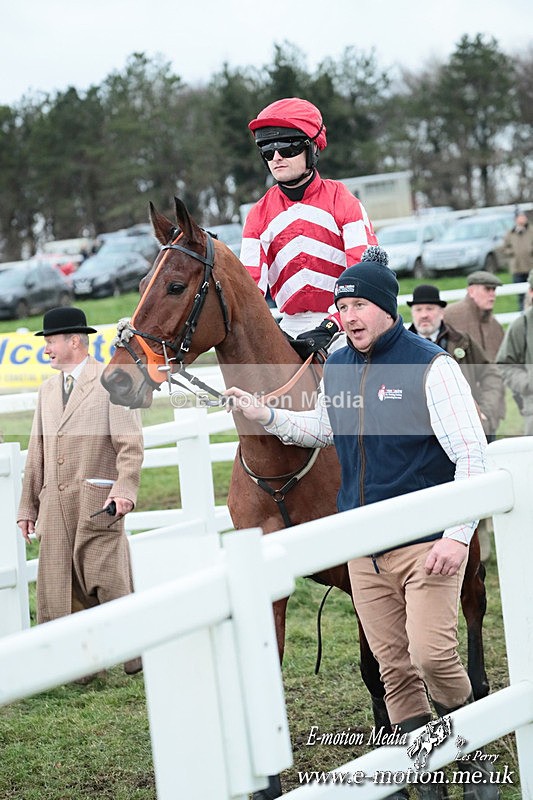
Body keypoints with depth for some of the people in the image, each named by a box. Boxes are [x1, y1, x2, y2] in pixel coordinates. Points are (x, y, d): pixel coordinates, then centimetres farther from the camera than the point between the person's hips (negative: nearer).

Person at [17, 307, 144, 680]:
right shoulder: (48, 390, 19)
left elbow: (131, 444, -8)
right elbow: (37, 452, 20)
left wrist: (125, 490, -20)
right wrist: (28, 506, 16)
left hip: (98, 502, -6)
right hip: (54, 505, 6)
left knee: (105, 579, -6)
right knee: (57, 587, 3)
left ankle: (135, 655, 10)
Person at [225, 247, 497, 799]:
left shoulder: (430, 366, -11)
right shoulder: (337, 368, 8)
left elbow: (472, 455, -13)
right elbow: (323, 428, 28)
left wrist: (458, 536, -18)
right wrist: (265, 416, 13)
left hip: (426, 541, -6)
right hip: (363, 547, 6)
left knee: (432, 654, -12)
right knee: (392, 663, 8)